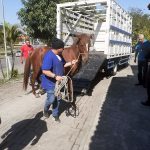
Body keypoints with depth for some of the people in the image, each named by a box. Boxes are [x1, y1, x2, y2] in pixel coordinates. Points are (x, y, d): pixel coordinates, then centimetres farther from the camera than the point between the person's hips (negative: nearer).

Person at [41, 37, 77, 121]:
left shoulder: (59, 55, 4)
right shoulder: (49, 56, -25)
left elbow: (62, 65, 18)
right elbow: (45, 71, -29)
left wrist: (71, 63, 6)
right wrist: (55, 76, -32)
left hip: (57, 82, 8)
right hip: (50, 83, -8)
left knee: (57, 99, 15)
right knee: (51, 99, 2)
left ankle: (55, 115, 32)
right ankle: (46, 110, 35)